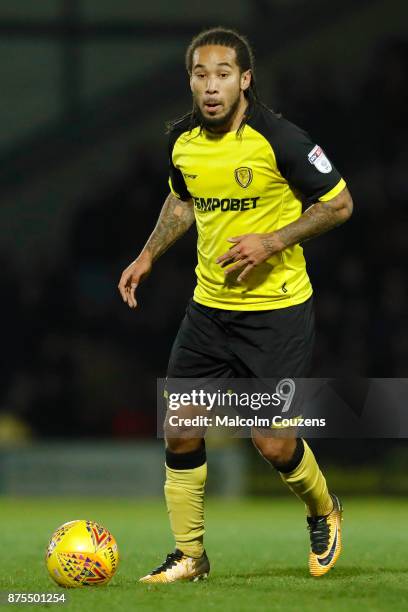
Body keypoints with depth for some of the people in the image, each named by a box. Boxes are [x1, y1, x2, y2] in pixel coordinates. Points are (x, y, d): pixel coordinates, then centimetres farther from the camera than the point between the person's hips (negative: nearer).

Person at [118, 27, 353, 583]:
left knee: (274, 444, -5)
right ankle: (190, 556, 15)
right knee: (180, 431, 0)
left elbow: (339, 204, -9)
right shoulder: (182, 140, -1)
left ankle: (323, 512, 27)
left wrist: (271, 242, -19)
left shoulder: (279, 139, -18)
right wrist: (148, 256, 8)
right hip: (209, 306, 5)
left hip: (277, 310, -5)